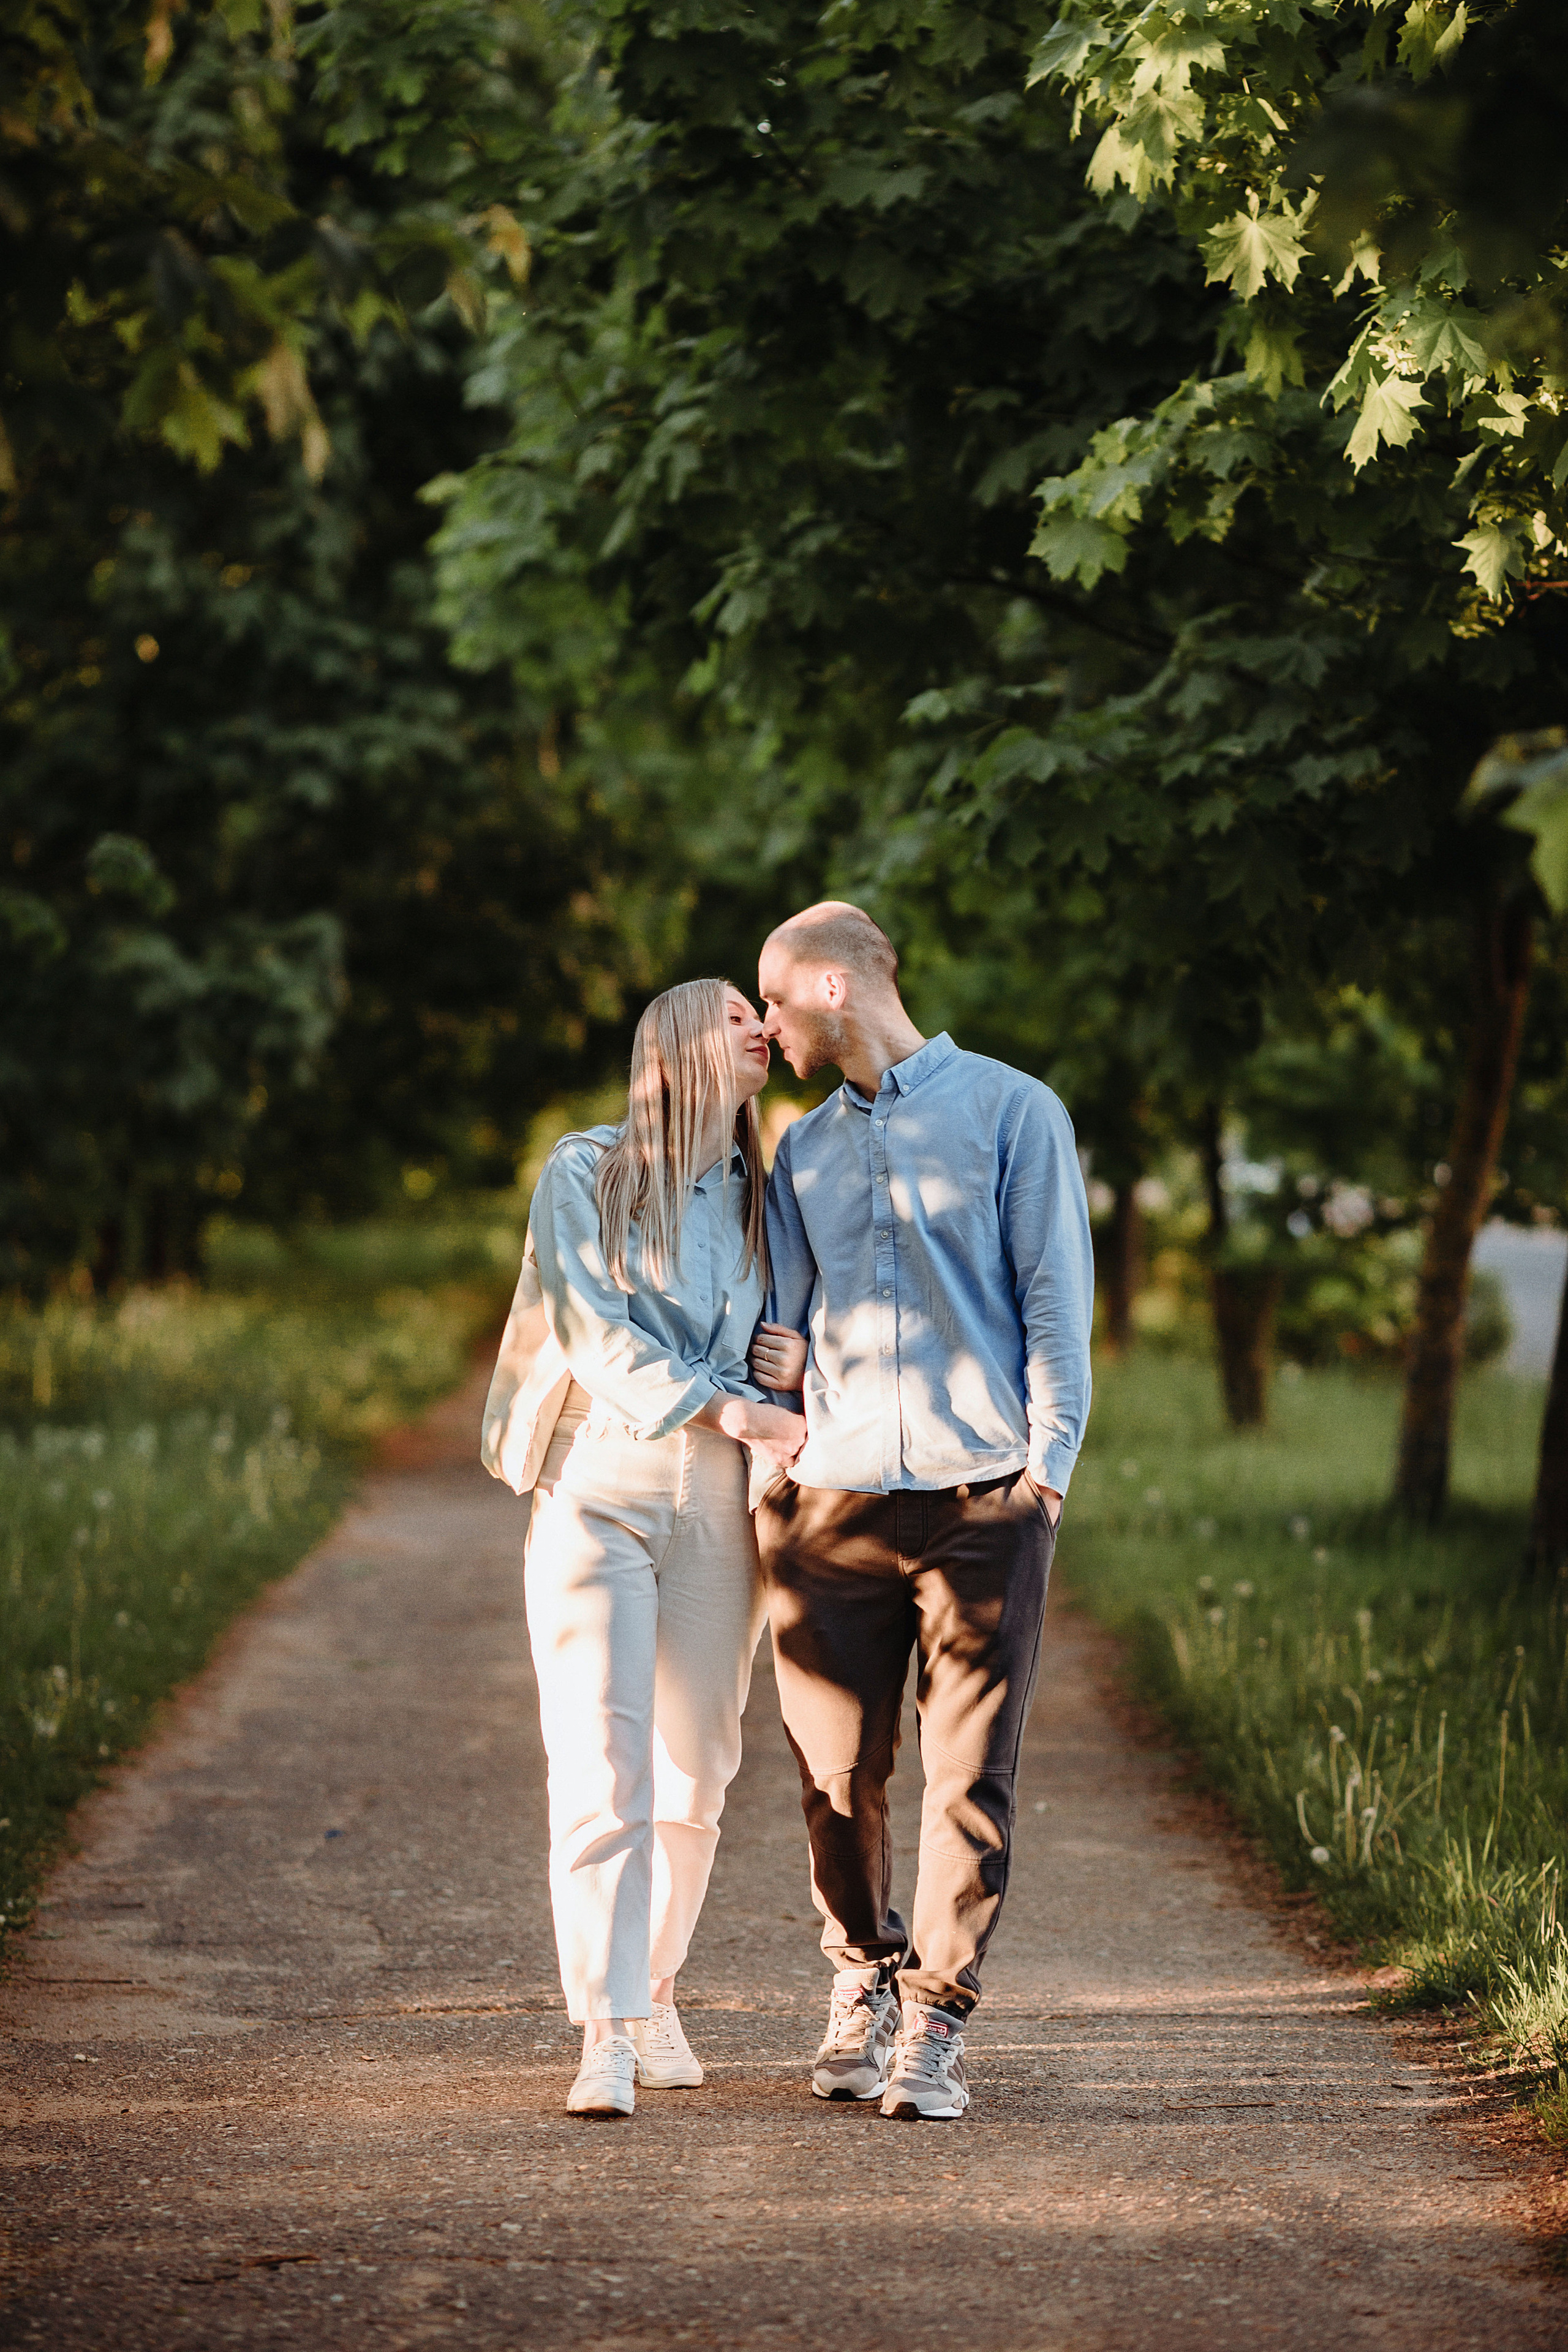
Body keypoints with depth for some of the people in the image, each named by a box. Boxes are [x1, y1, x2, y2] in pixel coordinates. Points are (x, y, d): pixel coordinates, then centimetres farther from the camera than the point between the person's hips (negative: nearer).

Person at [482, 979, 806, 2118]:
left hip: (721, 1501, 4)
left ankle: (655, 1992, 23)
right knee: (602, 1764, -13)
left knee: (694, 1771, 7)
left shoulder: (758, 1195, 15)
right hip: (601, 1483, -4)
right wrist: (724, 1407, -18)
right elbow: (593, 1330, -9)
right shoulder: (587, 1172, 1)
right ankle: (606, 2035, -16)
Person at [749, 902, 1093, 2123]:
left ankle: (934, 2027, 1)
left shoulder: (1013, 1111, 4)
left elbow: (1057, 1299, 0)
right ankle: (866, 1975, 25)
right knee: (837, 1770, 3)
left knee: (971, 1773, -5)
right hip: (831, 1492, 4)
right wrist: (781, 1363, -1)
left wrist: (1046, 1464, -8)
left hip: (981, 1497, -4)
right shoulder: (804, 1149, 18)